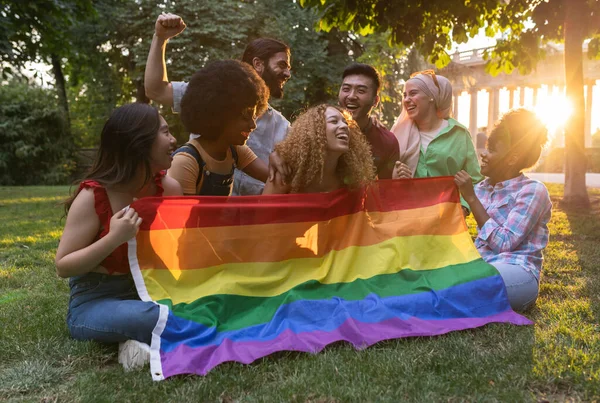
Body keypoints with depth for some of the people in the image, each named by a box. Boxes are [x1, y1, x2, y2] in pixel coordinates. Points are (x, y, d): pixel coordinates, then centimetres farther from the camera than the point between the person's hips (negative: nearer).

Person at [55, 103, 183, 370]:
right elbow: (63, 267, -13)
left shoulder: (168, 187, -3)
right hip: (94, 303, -5)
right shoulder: (93, 196, -15)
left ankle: (146, 340, -14)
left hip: (149, 292, 5)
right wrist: (113, 239, -26)